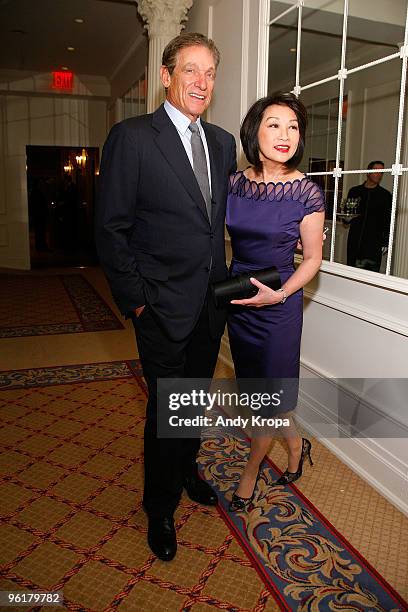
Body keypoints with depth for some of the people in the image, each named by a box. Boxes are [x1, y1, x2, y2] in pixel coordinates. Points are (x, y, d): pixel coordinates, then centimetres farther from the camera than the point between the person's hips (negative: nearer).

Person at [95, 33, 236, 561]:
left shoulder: (222, 142, 9)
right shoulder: (131, 137, -9)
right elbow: (111, 229, -10)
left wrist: (224, 278, 7)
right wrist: (134, 300, -12)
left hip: (212, 301, 6)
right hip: (165, 305, -5)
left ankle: (186, 470, 47)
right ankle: (160, 508, 32)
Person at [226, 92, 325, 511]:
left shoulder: (306, 192, -12)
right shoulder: (234, 183, -1)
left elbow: (312, 258, -6)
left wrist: (280, 293, -19)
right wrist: (220, 281, -2)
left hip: (278, 305, -4)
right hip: (236, 300, 5)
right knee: (253, 389, 17)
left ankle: (250, 472, 33)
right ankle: (295, 443, 45)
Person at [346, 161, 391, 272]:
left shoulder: (385, 195, 7)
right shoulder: (354, 191, 12)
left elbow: (388, 221, 6)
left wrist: (385, 242, -4)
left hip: (374, 242, -2)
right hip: (354, 241, 2)